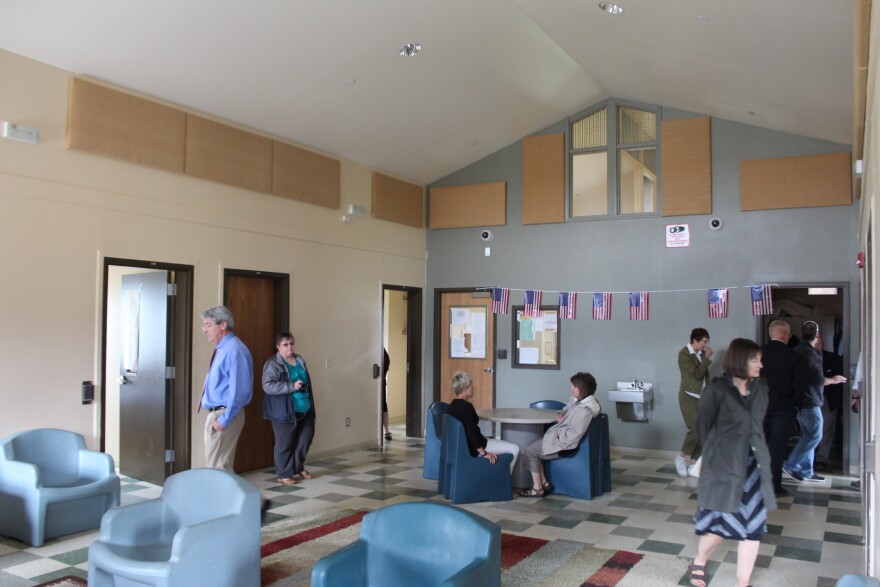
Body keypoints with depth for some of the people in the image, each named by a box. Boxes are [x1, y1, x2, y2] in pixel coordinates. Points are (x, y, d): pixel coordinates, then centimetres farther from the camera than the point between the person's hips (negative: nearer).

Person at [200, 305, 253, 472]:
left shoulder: (233, 350, -20)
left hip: (224, 415, -10)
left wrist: (224, 420, -22)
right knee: (223, 466, 16)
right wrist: (217, 417, 17)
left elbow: (239, 391, -25)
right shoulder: (222, 349, 11)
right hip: (216, 414, 10)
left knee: (216, 467, -3)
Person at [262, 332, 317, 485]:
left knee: (307, 436, 11)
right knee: (285, 443, 2)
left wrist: (309, 390, 11)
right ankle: (284, 474, 17)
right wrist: (292, 386, -26)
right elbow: (267, 386, -23)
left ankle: (298, 466, 31)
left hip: (304, 409, 7)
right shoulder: (273, 364, -12)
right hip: (284, 411, -7)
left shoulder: (300, 360, 12)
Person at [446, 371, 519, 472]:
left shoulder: (453, 405, 5)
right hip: (473, 448, -10)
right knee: (514, 449, -4)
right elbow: (471, 433, -27)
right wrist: (484, 453, -20)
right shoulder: (466, 406, -24)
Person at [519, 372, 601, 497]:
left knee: (530, 451, -2)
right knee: (534, 445, 14)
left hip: (565, 445, -10)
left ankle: (537, 489, 8)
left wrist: (561, 421, -15)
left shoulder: (584, 410, -29)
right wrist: (562, 414, -1)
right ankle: (543, 482, 14)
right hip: (562, 436, 10)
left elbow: (573, 435, -31)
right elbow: (569, 409, 21)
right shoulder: (582, 401, 2)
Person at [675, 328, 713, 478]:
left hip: (702, 397, 6)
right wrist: (707, 358, -12)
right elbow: (697, 374, -19)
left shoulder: (701, 353, 7)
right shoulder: (684, 354, -12)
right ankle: (682, 456, 6)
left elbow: (705, 375, 14)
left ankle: (695, 466, 9)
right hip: (688, 397, -6)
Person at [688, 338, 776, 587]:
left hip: (754, 463, 5)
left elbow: (758, 425, 17)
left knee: (753, 525, 5)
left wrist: (753, 451, 11)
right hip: (724, 465, -5)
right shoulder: (716, 390, -11)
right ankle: (698, 563, 30)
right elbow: (703, 427, -2)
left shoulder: (761, 388, 6)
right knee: (721, 522, 2)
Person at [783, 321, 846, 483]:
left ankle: (806, 471, 15)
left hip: (800, 399, 9)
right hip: (809, 401, -9)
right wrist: (833, 380, -2)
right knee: (815, 435, -5)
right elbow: (818, 380, -19)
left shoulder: (796, 351, 11)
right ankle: (790, 464, -6)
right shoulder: (811, 353, -17)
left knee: (807, 435, 13)